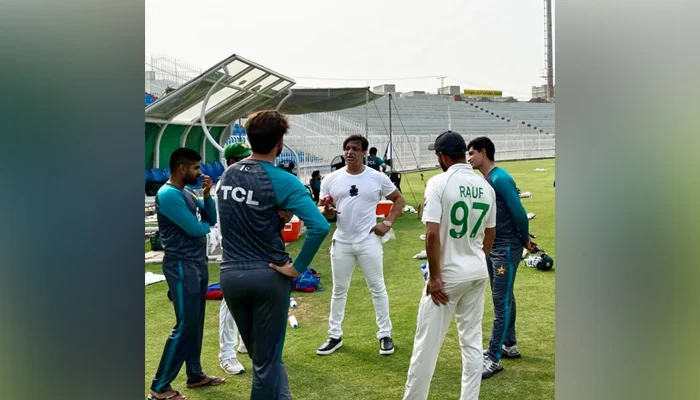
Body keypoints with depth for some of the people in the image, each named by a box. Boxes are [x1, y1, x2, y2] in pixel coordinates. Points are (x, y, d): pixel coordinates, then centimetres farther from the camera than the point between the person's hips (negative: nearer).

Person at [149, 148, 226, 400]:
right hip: (182, 267, -9)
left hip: (198, 264, 9)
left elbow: (212, 219, 11)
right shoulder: (168, 194, -17)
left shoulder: (187, 193, 12)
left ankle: (195, 375, 25)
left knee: (196, 324, 14)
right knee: (185, 326, -6)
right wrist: (206, 226, 1)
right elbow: (194, 228, -20)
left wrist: (207, 195, -3)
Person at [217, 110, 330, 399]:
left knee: (259, 353, 20)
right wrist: (297, 268, -16)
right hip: (268, 275, -5)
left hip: (230, 275, 5)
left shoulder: (227, 175, 3)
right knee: (266, 359, 9)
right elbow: (319, 226, -26)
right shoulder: (282, 181, -15)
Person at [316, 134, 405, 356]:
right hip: (341, 242, 2)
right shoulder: (331, 179, -1)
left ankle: (385, 335, 19)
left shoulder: (378, 178, -4)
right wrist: (327, 211, -18)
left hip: (368, 240, -1)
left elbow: (399, 199, 7)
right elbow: (321, 210, 5)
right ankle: (335, 336, 22)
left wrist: (388, 223, -5)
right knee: (339, 290, 11)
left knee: (377, 288, 6)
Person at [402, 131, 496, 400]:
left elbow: (432, 233, -21)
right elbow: (490, 234, 11)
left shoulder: (439, 183, -14)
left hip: (449, 275, -6)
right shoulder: (486, 186, 4)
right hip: (478, 274, 6)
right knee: (472, 340, 14)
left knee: (428, 343, 4)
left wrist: (434, 276, -14)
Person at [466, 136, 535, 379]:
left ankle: (494, 359, -1)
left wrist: (525, 241, -6)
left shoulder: (500, 179, -19)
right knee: (504, 297, 17)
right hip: (491, 247, 9)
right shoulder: (483, 180, 9)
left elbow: (519, 212, -18)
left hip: (506, 248, -9)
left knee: (501, 301, -5)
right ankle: (509, 345, 30)